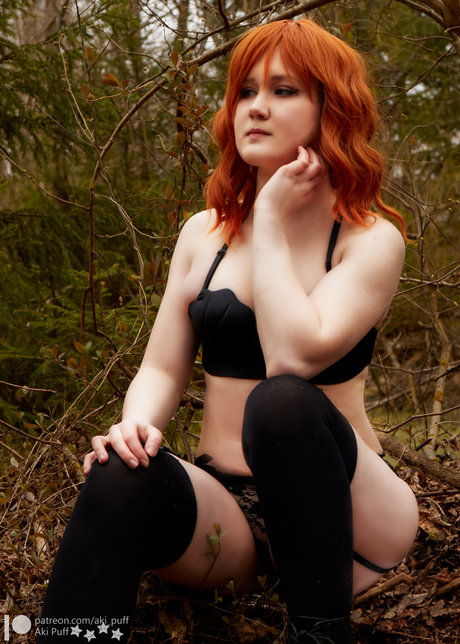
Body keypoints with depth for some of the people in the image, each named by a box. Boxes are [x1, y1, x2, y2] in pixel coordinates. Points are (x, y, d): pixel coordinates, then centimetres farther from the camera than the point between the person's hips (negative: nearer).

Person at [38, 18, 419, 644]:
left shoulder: (372, 239, -6)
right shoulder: (204, 233, 8)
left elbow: (293, 357, -23)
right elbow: (162, 367, 5)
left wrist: (271, 220, -13)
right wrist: (136, 423, -17)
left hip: (344, 506, -2)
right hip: (225, 511, 3)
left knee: (281, 403, -34)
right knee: (123, 474, -29)